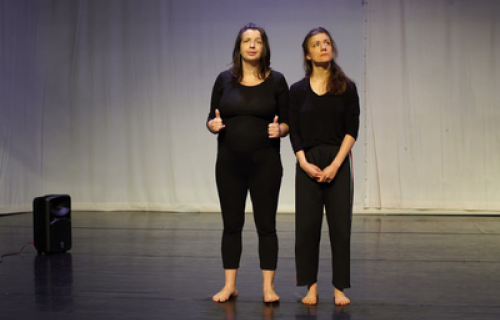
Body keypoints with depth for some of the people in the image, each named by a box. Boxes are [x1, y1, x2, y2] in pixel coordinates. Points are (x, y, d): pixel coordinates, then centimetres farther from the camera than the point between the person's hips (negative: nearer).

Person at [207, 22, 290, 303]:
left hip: (265, 163, -2)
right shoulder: (225, 79, 4)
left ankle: (268, 287, 11)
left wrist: (280, 129, -19)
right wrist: (213, 124, -14)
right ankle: (229, 285, 17)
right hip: (229, 162, 2)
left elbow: (288, 122, 2)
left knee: (266, 224, 2)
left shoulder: (276, 80, 0)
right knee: (231, 224, 7)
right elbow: (212, 119, 7)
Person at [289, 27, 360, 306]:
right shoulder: (298, 90, 5)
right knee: (307, 225, 1)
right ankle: (311, 286, 13)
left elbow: (352, 129, -2)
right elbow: (294, 132, 3)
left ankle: (339, 287, 11)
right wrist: (304, 163, -11)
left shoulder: (346, 88, 2)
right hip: (308, 164, 1)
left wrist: (335, 165, -12)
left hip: (338, 163, -1)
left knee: (340, 225, 1)